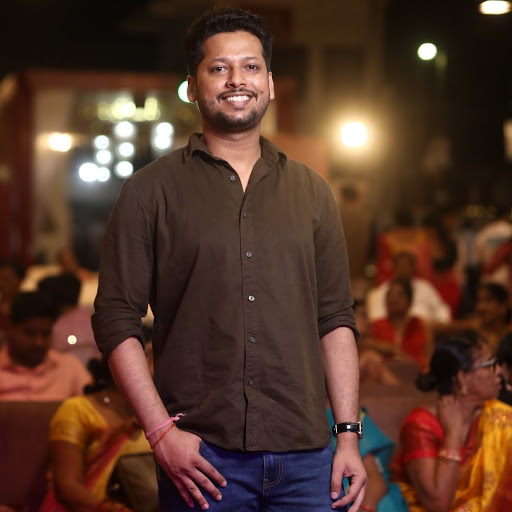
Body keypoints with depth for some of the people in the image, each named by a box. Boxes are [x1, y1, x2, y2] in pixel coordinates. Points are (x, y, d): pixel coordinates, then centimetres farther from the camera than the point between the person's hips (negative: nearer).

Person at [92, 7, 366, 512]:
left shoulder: (311, 191, 11)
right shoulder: (151, 190, 2)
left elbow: (335, 318, 10)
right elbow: (116, 320, -2)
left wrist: (349, 432, 3)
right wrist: (162, 432, -10)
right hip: (200, 455, -2)